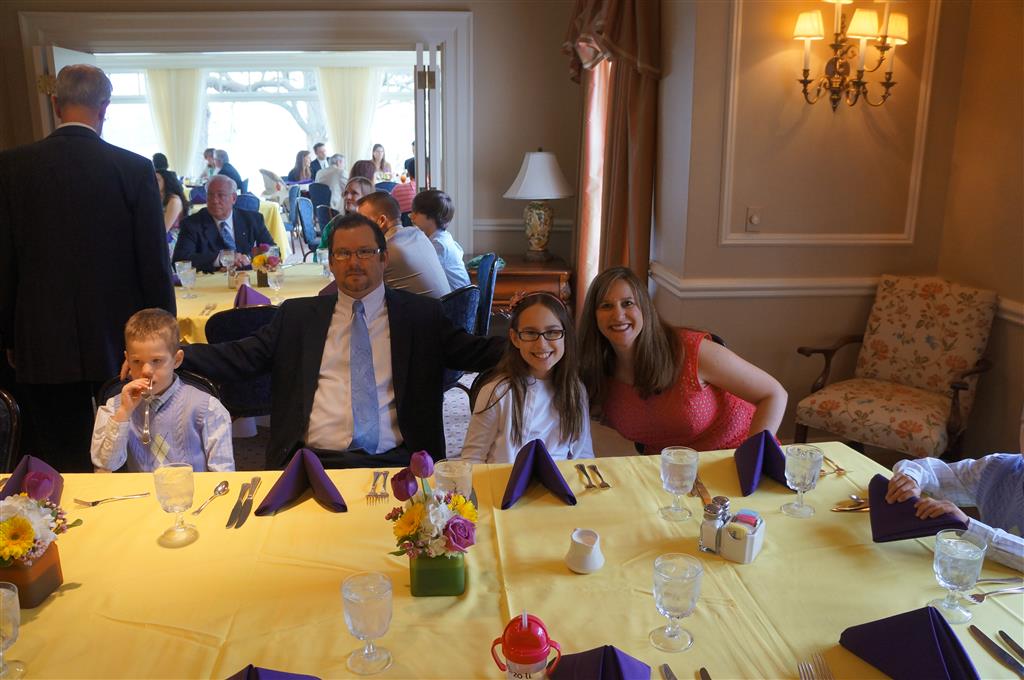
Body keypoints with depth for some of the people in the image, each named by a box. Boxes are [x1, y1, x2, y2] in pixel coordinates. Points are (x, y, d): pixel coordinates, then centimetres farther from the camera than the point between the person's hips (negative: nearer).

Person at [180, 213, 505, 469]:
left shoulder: (421, 314, 12)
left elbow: (475, 352, 4)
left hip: (394, 463, -1)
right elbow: (239, 357, 9)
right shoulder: (298, 314, 15)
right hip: (313, 461, 1)